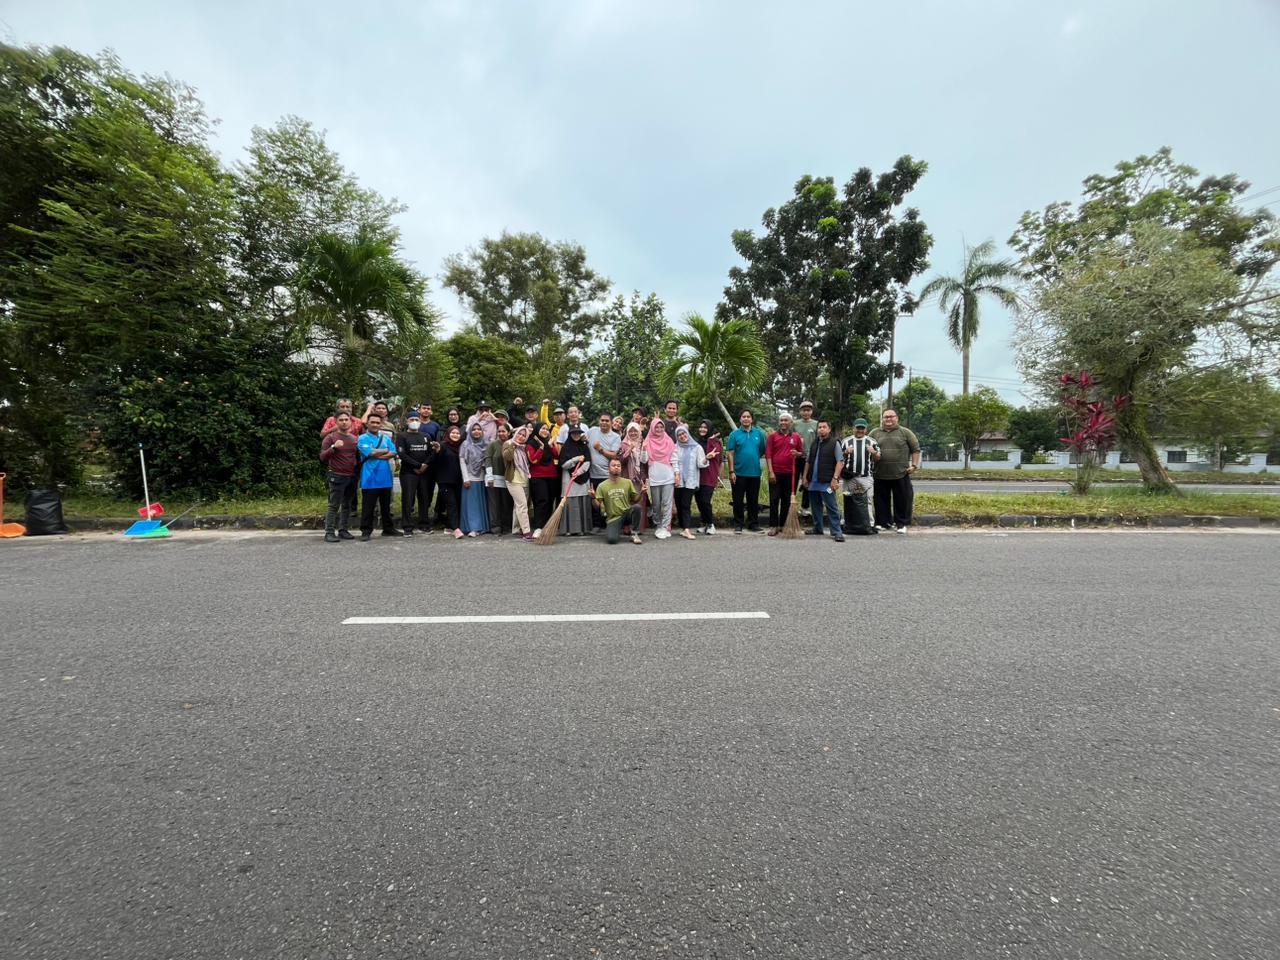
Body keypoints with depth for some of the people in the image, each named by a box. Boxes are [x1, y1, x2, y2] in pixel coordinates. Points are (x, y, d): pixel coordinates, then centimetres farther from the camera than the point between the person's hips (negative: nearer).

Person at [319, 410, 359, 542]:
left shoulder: (355, 438, 12)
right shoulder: (331, 437, -3)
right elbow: (322, 457, -10)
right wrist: (333, 447, -23)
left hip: (352, 477, 5)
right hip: (337, 476, -5)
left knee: (347, 505, 8)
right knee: (334, 506, -5)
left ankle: (343, 530, 15)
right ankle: (329, 532, -1)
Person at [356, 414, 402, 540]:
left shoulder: (386, 438, 12)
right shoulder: (363, 438, -2)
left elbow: (393, 454, -1)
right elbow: (371, 453, -17)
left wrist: (376, 454, -12)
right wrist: (386, 451, -2)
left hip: (385, 477, 5)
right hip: (370, 478, -5)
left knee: (386, 505, 14)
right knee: (368, 506, 1)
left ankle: (388, 529, 23)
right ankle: (366, 531, 9)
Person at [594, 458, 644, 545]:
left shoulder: (628, 482, 5)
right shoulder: (602, 486, 2)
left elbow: (635, 499, 6)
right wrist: (593, 497, -18)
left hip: (627, 514, 1)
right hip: (613, 518, -1)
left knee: (636, 507, -32)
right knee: (611, 539, -27)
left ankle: (634, 534, -12)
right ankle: (618, 531, 12)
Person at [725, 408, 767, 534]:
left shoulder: (759, 433, 5)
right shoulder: (735, 434, -1)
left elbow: (762, 450, 13)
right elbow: (730, 453, -5)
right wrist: (731, 471, -10)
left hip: (754, 473, 2)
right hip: (739, 473, -2)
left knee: (753, 500, 10)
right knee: (738, 501, 4)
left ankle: (753, 524, 19)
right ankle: (738, 525, 14)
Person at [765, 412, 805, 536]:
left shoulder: (796, 436, 9)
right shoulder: (773, 436, 2)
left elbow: (802, 453, 17)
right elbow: (768, 455, -3)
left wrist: (797, 454, -8)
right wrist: (771, 472, -11)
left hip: (790, 473, 3)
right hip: (775, 473, -2)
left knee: (787, 500, 8)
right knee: (774, 500, -2)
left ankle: (783, 525, 17)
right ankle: (773, 526, 2)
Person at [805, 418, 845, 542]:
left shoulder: (834, 443, -4)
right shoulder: (814, 443, 15)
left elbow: (840, 462, -11)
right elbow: (808, 461, 20)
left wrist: (835, 478, -18)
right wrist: (805, 477, 13)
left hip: (827, 482, -6)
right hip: (813, 481, 7)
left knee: (832, 508, -6)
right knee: (815, 506, 15)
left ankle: (837, 532, -4)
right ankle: (817, 529, 26)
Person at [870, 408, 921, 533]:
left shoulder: (905, 432, 4)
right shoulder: (874, 433, 8)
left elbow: (916, 449, 6)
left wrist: (914, 465, -2)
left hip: (901, 474, -1)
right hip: (880, 475, 1)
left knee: (903, 500, 3)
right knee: (881, 501, 8)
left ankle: (902, 524, 15)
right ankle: (883, 523, 20)